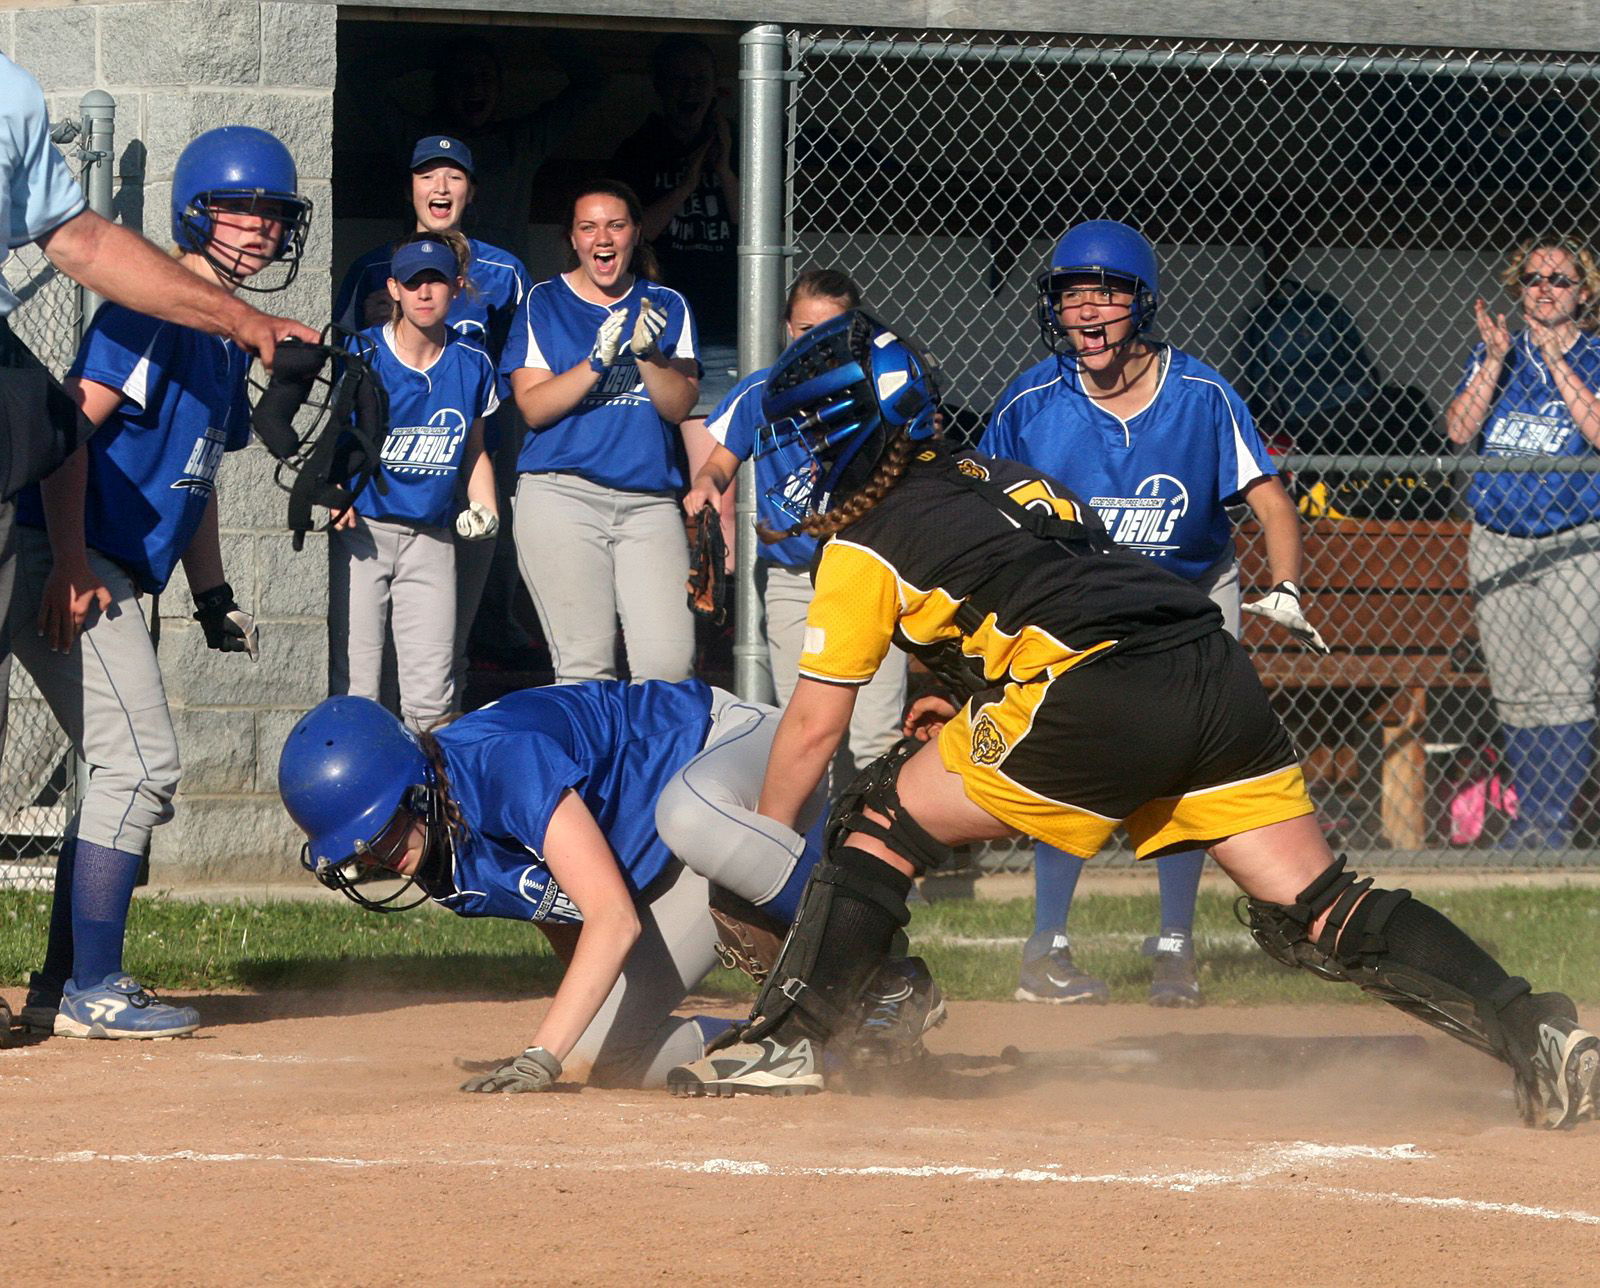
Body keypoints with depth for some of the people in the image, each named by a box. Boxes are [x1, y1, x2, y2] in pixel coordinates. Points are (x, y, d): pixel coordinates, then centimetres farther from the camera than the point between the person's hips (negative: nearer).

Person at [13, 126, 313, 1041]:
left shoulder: (231, 335, 18)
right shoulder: (157, 306, -12)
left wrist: (213, 593, 20)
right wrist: (69, 564, -25)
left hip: (122, 578, 10)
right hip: (75, 570, -10)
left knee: (133, 774, 15)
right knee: (141, 767, -12)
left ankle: (67, 983, 21)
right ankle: (92, 991, -9)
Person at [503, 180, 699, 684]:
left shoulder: (666, 307, 14)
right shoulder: (544, 304, 9)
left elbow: (679, 406, 6)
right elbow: (533, 407, -1)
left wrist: (649, 354, -13)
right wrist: (597, 361, -14)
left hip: (649, 500, 2)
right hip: (561, 495, -2)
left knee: (669, 661, -11)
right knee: (585, 663, -9)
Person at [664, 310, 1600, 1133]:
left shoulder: (867, 547, 10)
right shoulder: (1002, 477, 30)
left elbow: (815, 727, 12)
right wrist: (975, 710, 37)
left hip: (1101, 693, -7)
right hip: (1219, 673, 7)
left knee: (883, 823, 8)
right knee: (1318, 912, 2)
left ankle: (783, 1042, 3)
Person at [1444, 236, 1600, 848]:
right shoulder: (1494, 351, 11)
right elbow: (1459, 430, -2)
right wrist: (1496, 362, -12)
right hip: (1497, 540, 3)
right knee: (1513, 691, 3)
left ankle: (1548, 822, -12)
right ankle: (1530, 815, 10)